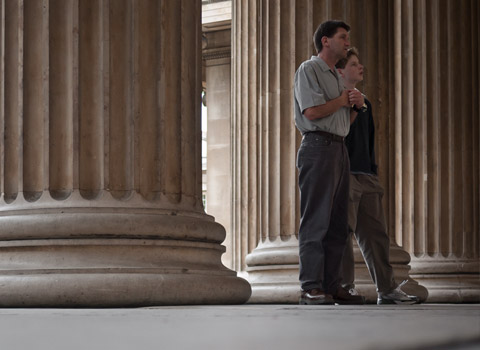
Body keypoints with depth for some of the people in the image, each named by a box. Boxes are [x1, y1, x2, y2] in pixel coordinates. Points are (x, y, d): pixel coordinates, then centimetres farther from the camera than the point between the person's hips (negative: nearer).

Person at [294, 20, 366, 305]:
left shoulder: (337, 76, 25)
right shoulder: (309, 70, -3)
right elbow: (312, 112, -16)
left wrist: (356, 105, 6)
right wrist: (342, 100, -2)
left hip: (339, 149, 9)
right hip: (318, 146, -9)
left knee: (338, 223, 6)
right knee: (316, 220, -13)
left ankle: (332, 286, 8)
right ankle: (311, 288, -15)